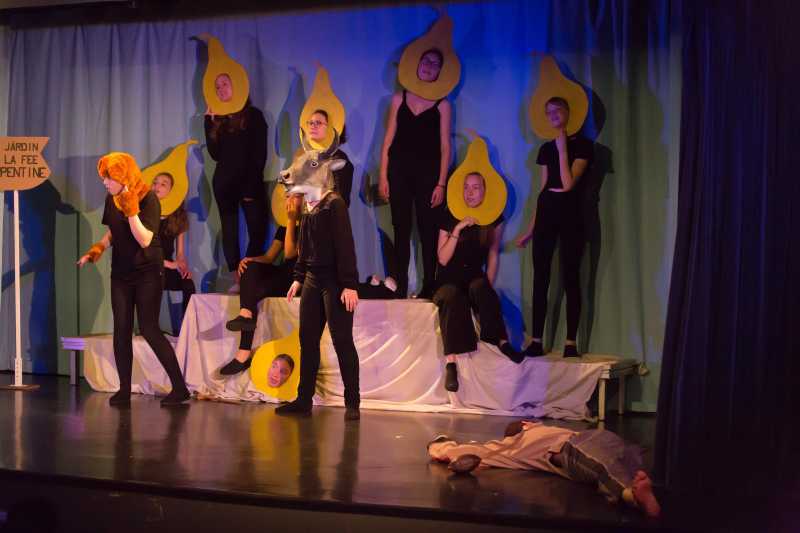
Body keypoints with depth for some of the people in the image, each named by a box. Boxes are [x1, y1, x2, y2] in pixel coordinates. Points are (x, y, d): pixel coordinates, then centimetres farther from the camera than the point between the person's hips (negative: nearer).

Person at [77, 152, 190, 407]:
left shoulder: (149, 199, -15)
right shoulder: (111, 200, 3)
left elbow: (144, 240, -22)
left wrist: (131, 209, -27)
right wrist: (97, 249, 0)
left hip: (148, 273, -6)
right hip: (121, 272, 6)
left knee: (149, 329, -9)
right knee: (121, 330, 3)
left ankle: (180, 387, -1)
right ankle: (124, 390, 9)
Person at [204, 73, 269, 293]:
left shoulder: (253, 115, 2)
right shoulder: (217, 120, 14)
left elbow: (260, 155, -4)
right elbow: (215, 154, 5)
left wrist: (252, 185, -12)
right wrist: (210, 122, 2)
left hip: (250, 181, -4)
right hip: (224, 182, 4)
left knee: (257, 230, -11)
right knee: (229, 231, 2)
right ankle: (237, 279, 4)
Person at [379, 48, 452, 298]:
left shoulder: (442, 105, 5)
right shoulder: (399, 99, 10)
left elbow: (445, 146, 1)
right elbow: (388, 140, 9)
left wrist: (441, 184, -7)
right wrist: (383, 176, 1)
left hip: (428, 175, -1)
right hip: (400, 174, 2)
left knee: (428, 234, -1)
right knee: (401, 233, 4)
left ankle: (428, 290, 5)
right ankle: (398, 290, 7)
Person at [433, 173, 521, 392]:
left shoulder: (494, 218, 3)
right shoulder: (451, 218, -3)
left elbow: (493, 255, 9)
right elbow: (443, 259, -9)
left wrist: (487, 286, -2)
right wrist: (457, 229, -19)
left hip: (475, 278, 2)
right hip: (449, 280, -1)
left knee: (480, 288, -36)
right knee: (452, 296, -37)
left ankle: (500, 340, -34)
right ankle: (451, 362, -47)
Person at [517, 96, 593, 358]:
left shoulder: (582, 145, -3)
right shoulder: (546, 148, 14)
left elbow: (568, 184, -15)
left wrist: (562, 149, -12)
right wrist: (530, 228, 15)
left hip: (569, 213, -5)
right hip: (546, 212, 5)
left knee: (571, 277, -4)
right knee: (540, 278, 2)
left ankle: (571, 342, -1)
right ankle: (536, 341, 5)